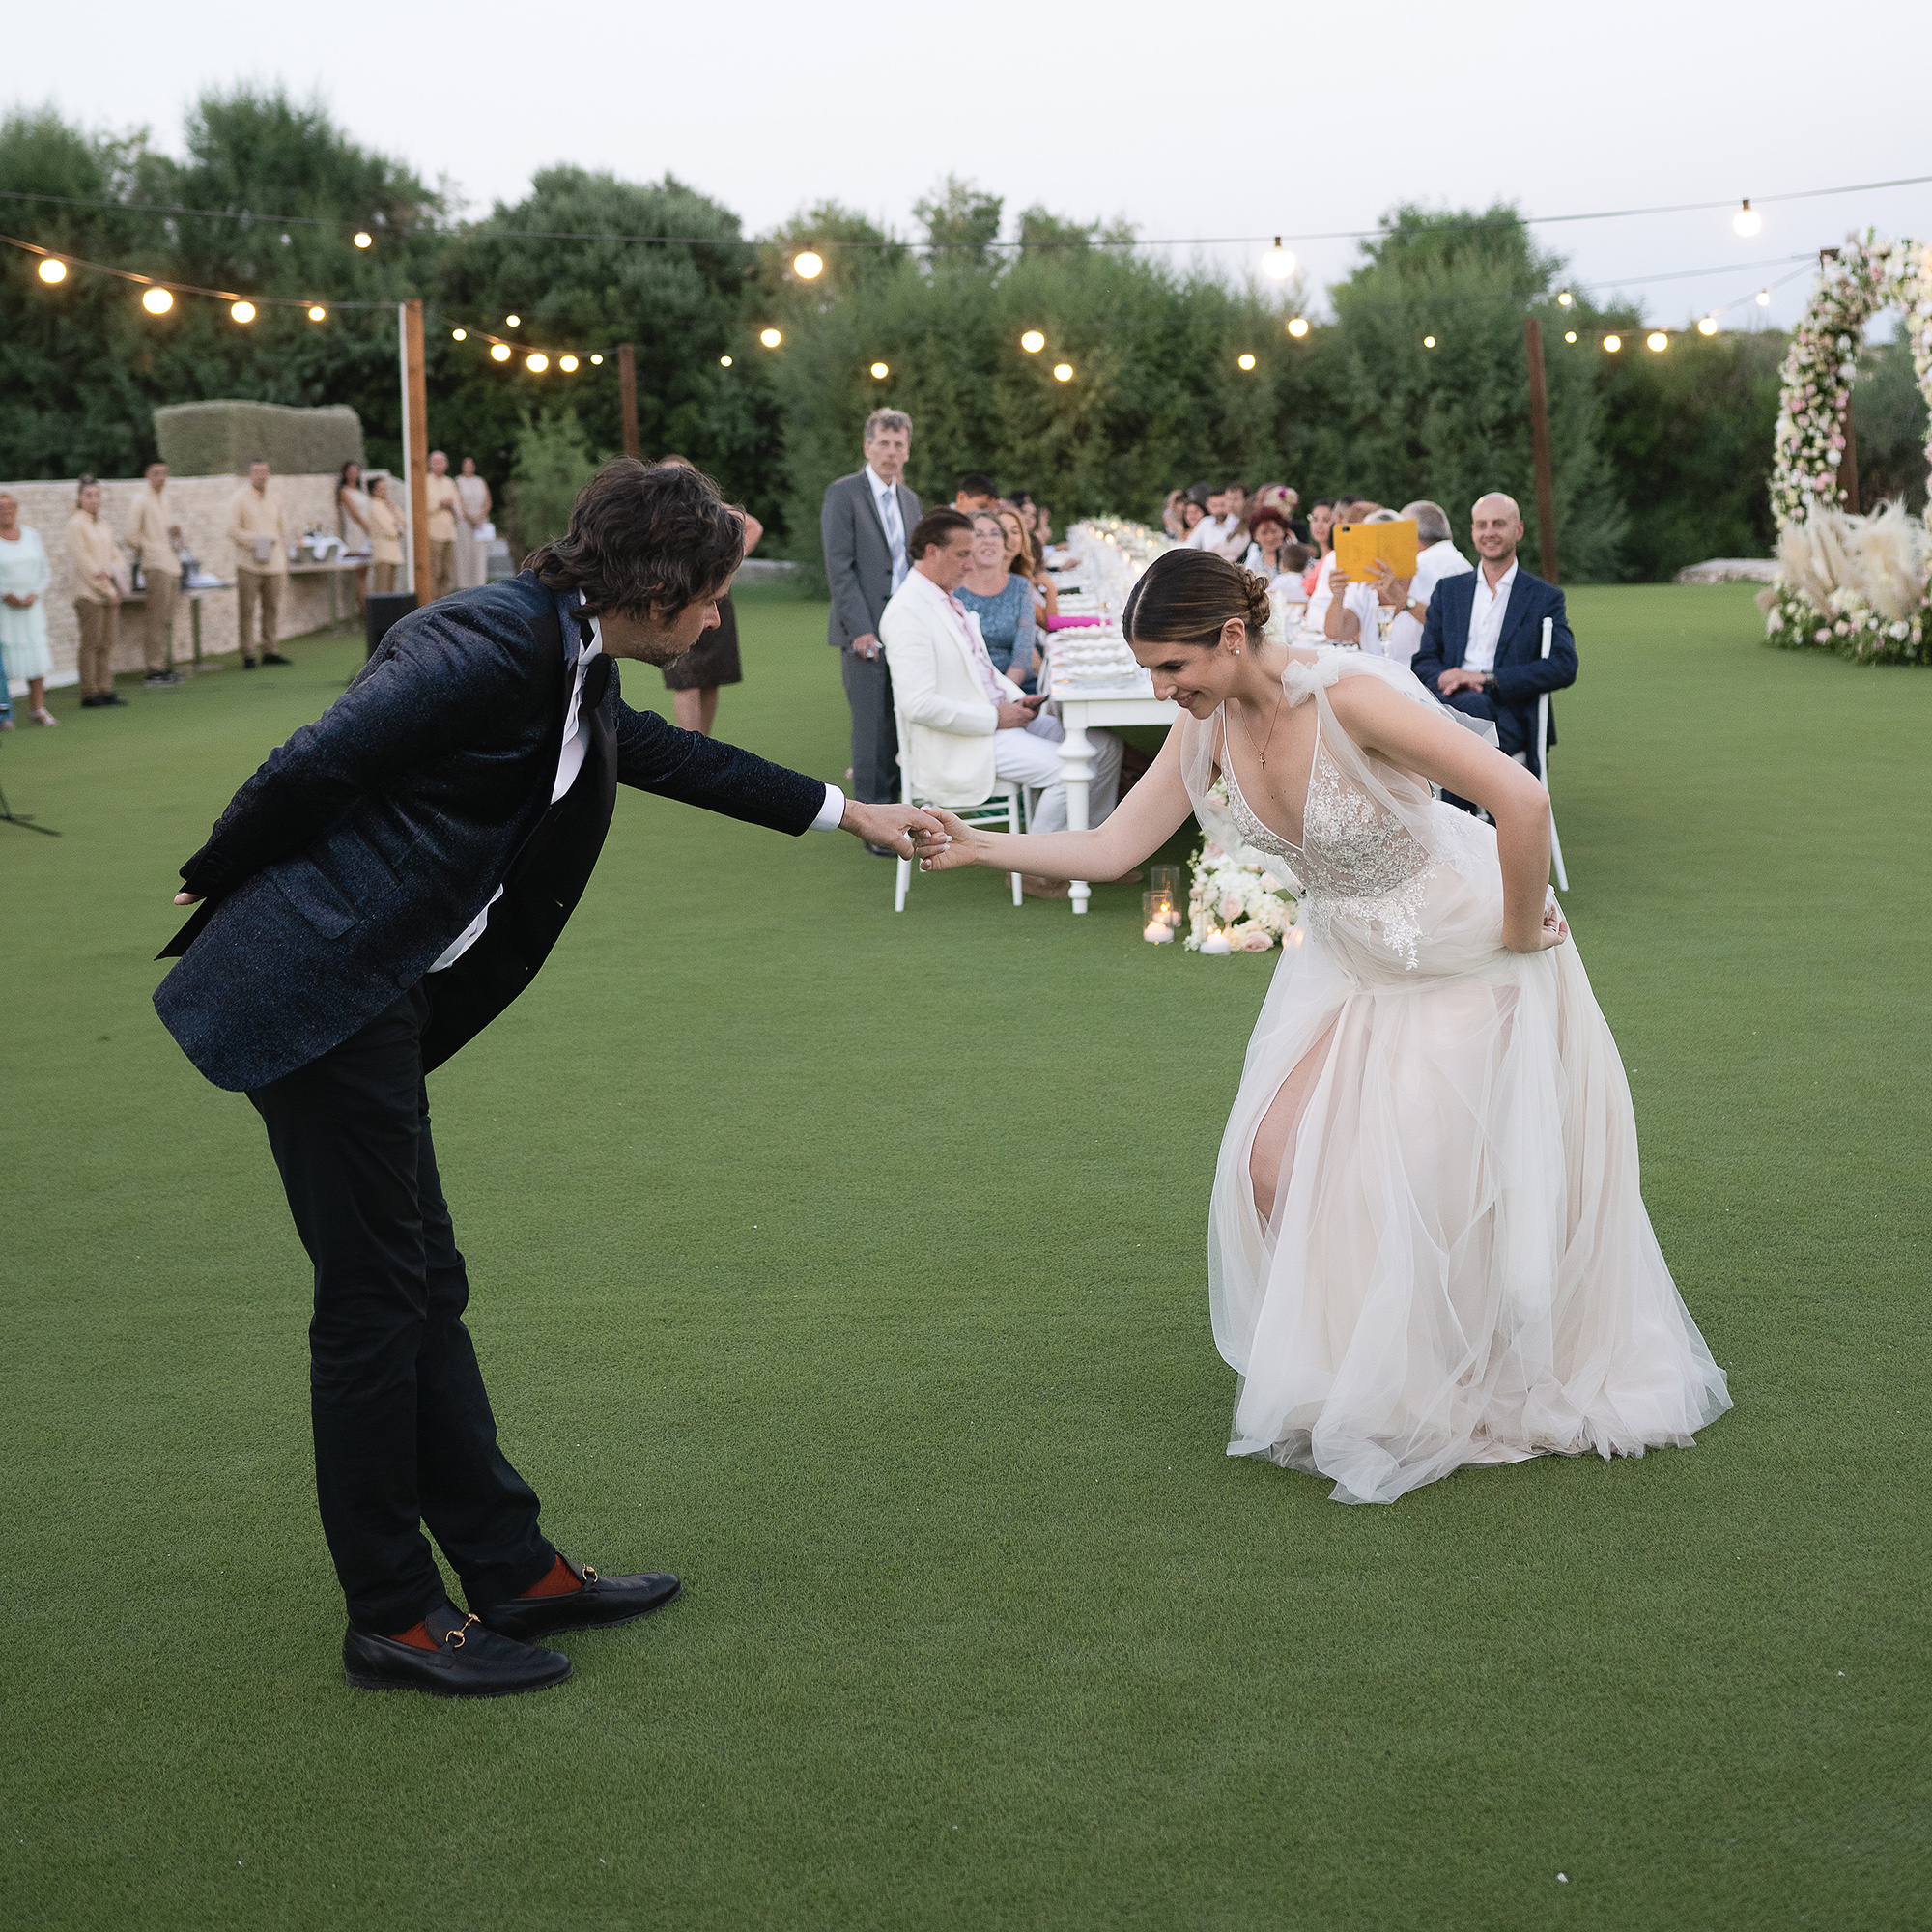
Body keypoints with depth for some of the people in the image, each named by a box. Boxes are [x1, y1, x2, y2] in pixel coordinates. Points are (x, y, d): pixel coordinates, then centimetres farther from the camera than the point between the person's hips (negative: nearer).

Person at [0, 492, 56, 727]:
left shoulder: (31, 535, 8)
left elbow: (45, 571, 11)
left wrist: (34, 595, -4)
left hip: (30, 606, 4)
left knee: (37, 654, -2)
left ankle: (38, 708, 5)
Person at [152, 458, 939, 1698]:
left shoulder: (573, 667, 13)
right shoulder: (500, 643, -19)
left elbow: (667, 754, 30)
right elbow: (315, 769, -19)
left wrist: (848, 813, 37)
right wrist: (221, 894, -3)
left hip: (373, 992, 10)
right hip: (319, 990, -10)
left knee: (423, 1286, 13)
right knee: (379, 1300, -1)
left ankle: (513, 1570, 22)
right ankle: (393, 1620, 11)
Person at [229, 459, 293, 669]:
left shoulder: (275, 499, 15)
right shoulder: (239, 499, -2)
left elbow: (282, 529, 21)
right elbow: (233, 529, -7)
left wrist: (284, 560, 18)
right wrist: (256, 541, -18)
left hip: (274, 564, 5)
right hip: (249, 564, -5)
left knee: (272, 608, 6)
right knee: (246, 610, -4)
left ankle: (270, 651, 13)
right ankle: (248, 654, -1)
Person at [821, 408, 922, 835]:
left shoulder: (910, 500, 18)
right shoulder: (843, 493, -4)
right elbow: (839, 566, -10)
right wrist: (860, 629, -16)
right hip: (865, 633, -6)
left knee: (904, 724, 4)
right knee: (873, 727, -6)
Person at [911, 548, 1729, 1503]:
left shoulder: (1350, 696, -31)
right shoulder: (1209, 727, -9)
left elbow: (1521, 798, -34)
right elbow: (1111, 849, -4)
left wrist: (1519, 932, -21)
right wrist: (981, 845, -14)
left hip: (1461, 959, -6)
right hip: (1348, 960, 7)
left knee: (1432, 1192, -2)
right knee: (1274, 1168, -3)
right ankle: (1339, 1372, 17)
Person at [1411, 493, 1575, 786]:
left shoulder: (1545, 597, 12)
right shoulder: (1449, 589, 23)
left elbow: (1565, 668, -2)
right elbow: (1424, 659, 17)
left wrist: (1489, 679, -12)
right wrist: (1444, 678, -10)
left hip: (1509, 717, -3)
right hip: (1451, 699, 3)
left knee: (1473, 706, -39)